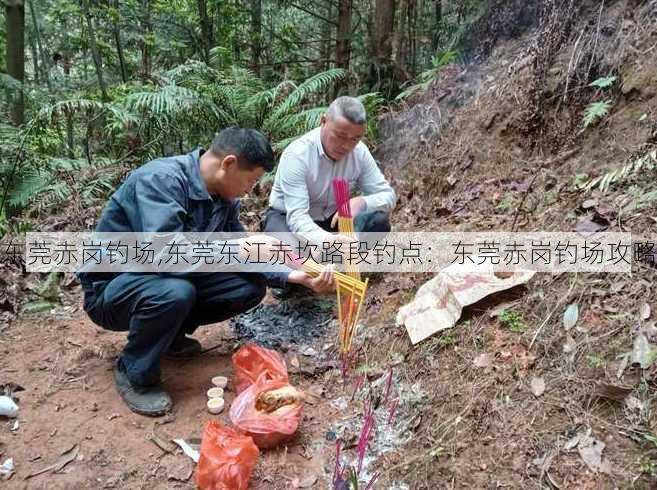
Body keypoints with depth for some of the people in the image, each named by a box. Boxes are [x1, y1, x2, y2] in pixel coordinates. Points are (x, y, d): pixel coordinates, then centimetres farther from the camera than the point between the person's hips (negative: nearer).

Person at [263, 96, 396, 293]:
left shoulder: (359, 152, -13)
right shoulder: (297, 154, -28)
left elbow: (388, 195, -9)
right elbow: (297, 217, -35)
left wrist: (361, 202, -33)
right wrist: (329, 240, -56)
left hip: (330, 219, 4)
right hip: (287, 218, -4)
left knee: (378, 221, -20)